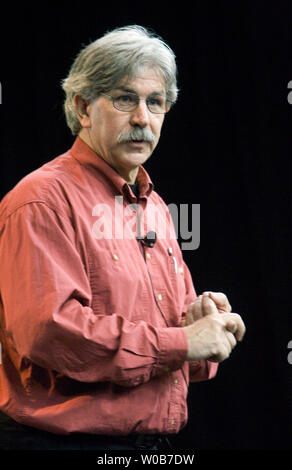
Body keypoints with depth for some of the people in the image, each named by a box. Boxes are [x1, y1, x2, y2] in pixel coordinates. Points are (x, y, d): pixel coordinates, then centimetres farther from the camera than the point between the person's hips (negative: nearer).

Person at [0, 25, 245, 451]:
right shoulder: (43, 199, -12)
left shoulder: (154, 207, 15)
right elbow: (46, 329, -24)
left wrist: (198, 321, -4)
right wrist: (180, 342, -20)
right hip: (65, 439, -7)